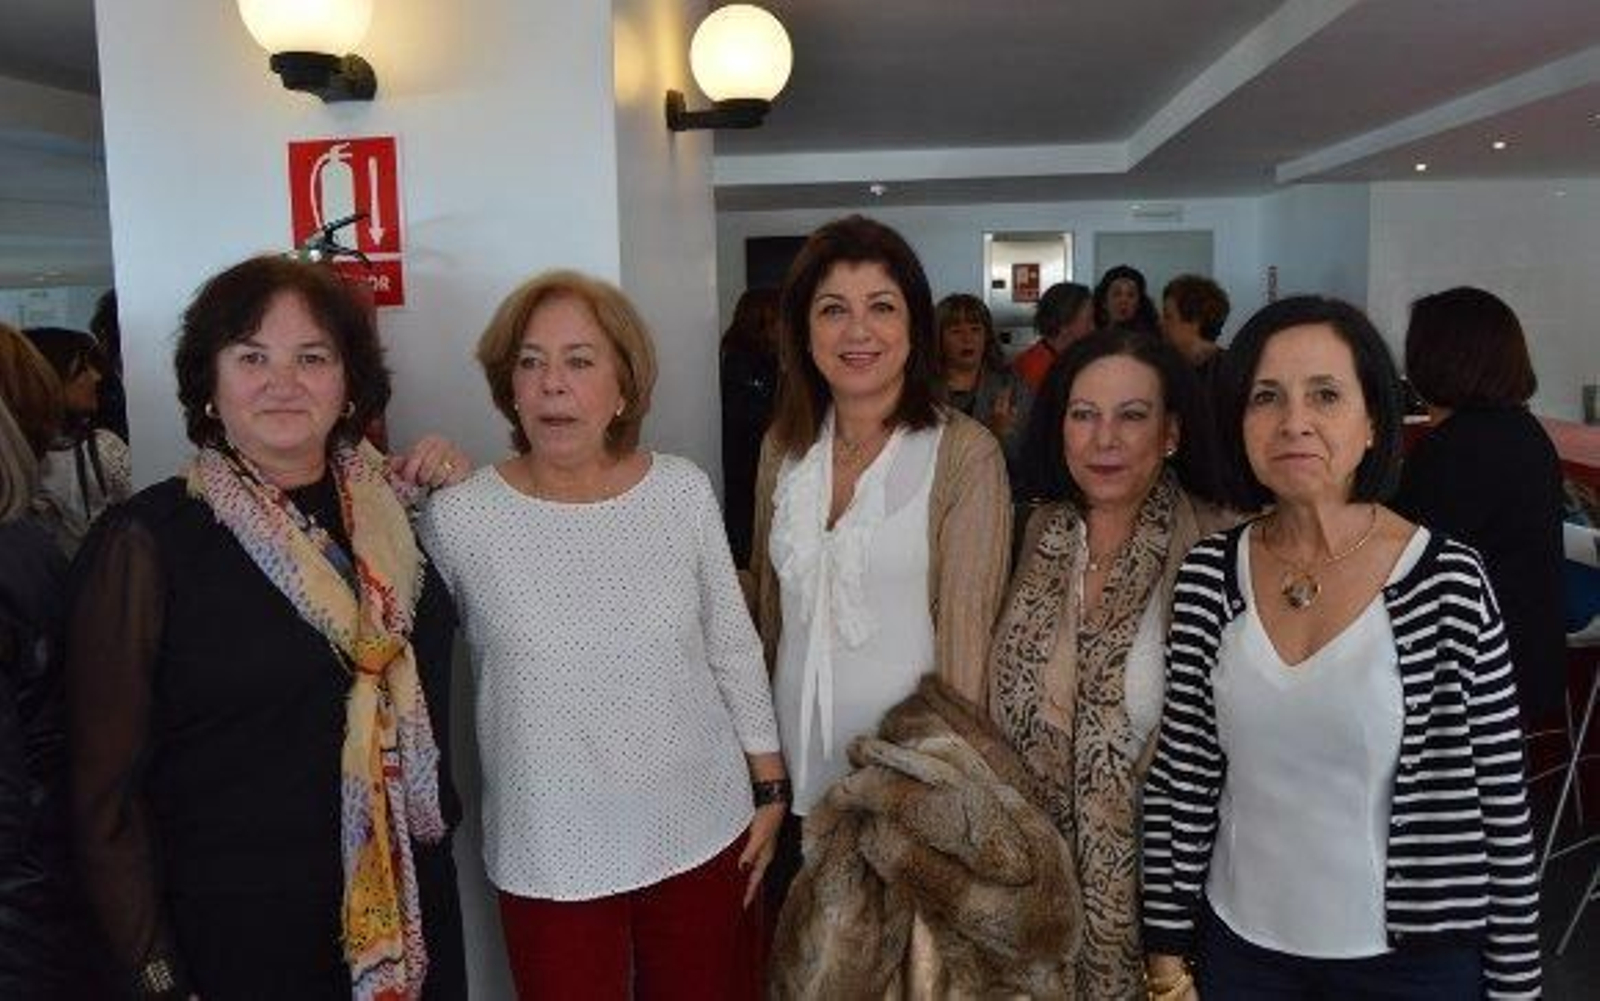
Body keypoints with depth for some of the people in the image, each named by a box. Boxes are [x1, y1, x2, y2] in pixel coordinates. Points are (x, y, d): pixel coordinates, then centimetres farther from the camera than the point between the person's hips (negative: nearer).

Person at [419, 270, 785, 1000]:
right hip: (550, 856, -2)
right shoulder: (458, 518, -12)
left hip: (702, 830, 2)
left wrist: (769, 788, 6)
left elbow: (734, 649, 2)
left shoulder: (683, 490, -6)